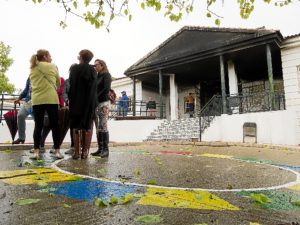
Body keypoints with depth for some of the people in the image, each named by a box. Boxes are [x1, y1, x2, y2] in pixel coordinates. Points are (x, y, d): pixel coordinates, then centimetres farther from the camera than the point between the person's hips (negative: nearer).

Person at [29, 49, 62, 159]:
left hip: (36, 100, 3)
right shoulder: (52, 66, 3)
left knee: (38, 126, 6)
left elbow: (33, 84, 19)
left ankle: (36, 151, 5)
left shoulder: (32, 69, 13)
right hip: (51, 99, -3)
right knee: (54, 125, 2)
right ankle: (57, 151, 2)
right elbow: (58, 82, 12)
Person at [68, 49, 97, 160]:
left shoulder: (74, 68, -2)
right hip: (89, 102, 1)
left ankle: (76, 151, 6)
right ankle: (84, 151, 6)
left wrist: (70, 99, 3)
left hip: (76, 101, -1)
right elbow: (94, 88, 2)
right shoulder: (93, 70, 3)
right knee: (87, 127, 7)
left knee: (76, 127, 6)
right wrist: (94, 103, 6)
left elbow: (71, 85, -4)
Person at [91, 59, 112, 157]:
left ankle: (106, 149, -6)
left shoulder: (106, 75, 2)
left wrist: (96, 98, -10)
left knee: (103, 126, -10)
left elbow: (106, 89, -10)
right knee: (98, 127, 4)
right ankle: (100, 149, 8)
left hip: (103, 103, -7)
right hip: (96, 103, 7)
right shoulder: (97, 76, 22)